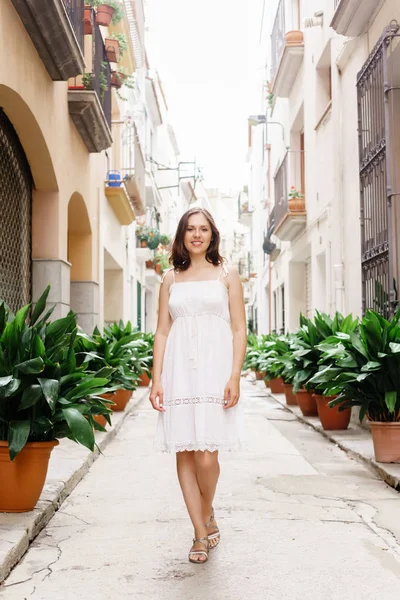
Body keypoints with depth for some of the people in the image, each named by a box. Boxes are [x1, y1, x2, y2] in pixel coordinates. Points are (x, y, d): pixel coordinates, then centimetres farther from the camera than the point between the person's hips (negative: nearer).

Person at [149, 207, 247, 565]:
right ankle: (201, 534, 14)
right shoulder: (171, 279, 13)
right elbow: (162, 332, 10)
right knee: (184, 454, 2)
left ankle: (207, 514, 20)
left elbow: (239, 330, 3)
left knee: (206, 457, -10)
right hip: (179, 371, 2)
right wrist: (156, 379, 0)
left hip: (214, 370, -2)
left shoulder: (227, 275, 8)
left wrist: (235, 377, -8)